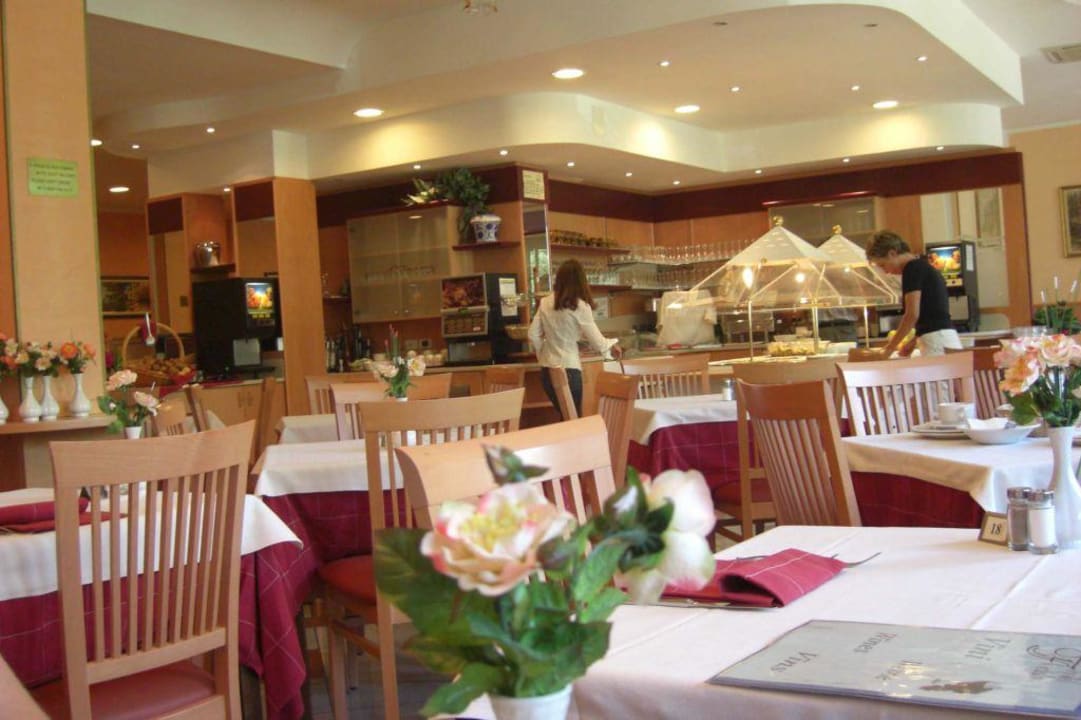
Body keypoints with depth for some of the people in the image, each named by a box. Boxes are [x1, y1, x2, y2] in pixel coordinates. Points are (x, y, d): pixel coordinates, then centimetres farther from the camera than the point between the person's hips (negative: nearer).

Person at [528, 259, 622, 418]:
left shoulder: (545, 303, 2)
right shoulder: (580, 306, -10)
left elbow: (533, 336, 4)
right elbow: (596, 342, -6)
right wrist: (611, 345, 14)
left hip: (547, 370, 5)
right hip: (568, 369, -5)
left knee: (564, 417, 19)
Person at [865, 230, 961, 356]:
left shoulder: (912, 268, -8)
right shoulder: (923, 267, 20)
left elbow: (912, 315, -14)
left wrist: (889, 348, -6)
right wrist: (914, 342, 17)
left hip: (937, 340, -9)